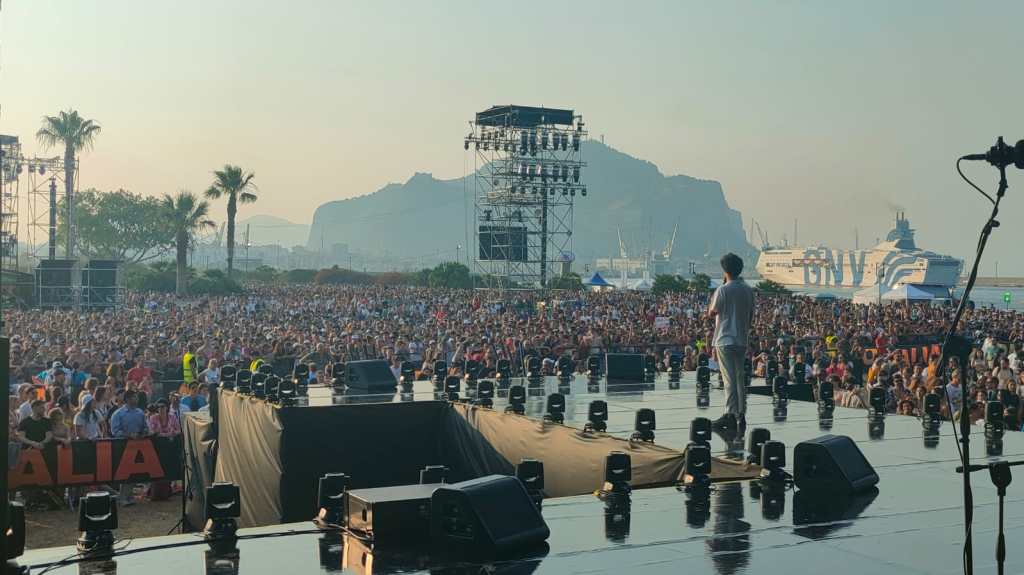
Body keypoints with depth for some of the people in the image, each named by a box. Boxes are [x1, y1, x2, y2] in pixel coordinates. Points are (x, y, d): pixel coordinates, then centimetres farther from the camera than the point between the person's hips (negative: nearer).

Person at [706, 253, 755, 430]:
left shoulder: (723, 290, -12)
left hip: (725, 340, -6)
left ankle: (731, 415, -7)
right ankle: (741, 414, 13)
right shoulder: (748, 290, 7)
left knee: (729, 379, -6)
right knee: (740, 378, 12)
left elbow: (711, 313, -6)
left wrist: (712, 300, 7)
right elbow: (751, 315, 12)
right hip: (742, 340, 6)